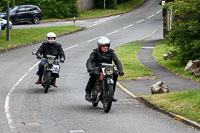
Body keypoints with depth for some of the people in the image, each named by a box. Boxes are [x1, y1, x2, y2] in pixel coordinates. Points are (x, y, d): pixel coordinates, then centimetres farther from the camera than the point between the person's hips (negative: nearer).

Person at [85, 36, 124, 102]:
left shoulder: (111, 51, 3)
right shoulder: (95, 51, -3)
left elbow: (116, 61, -7)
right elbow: (89, 60, -15)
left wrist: (120, 70, -25)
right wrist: (89, 68, -38)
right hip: (97, 69, -3)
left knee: (115, 74, -26)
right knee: (94, 74, -36)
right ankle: (88, 93, -26)